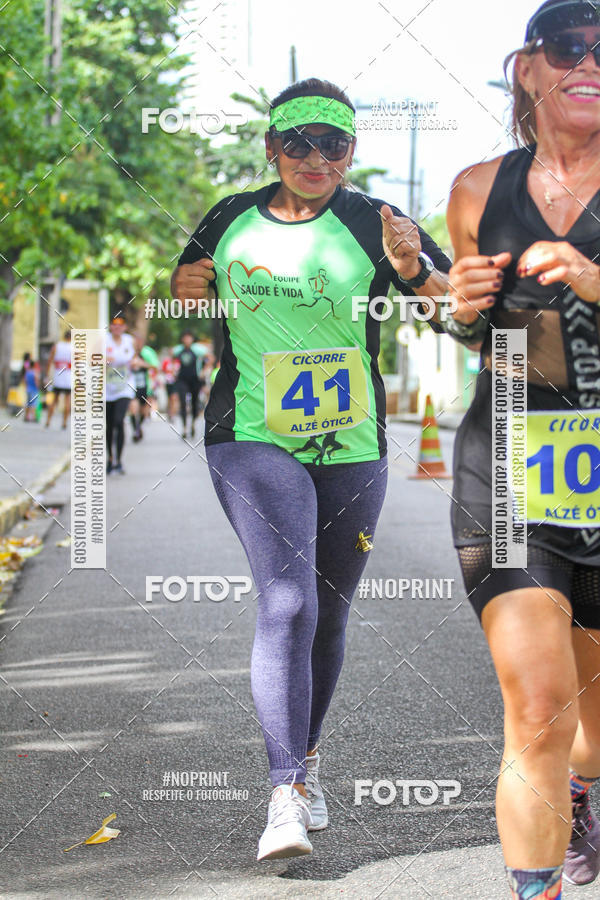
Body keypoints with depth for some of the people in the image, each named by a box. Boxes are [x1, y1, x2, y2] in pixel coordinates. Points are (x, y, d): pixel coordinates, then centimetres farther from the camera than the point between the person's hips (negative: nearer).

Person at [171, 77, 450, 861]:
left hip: (351, 448, 1)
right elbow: (185, 307, 23)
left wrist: (413, 269, -26)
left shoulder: (372, 224, -2)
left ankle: (306, 755, 35)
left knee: (329, 614, 12)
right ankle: (287, 795, -18)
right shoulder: (231, 221, 6)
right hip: (252, 440, -1)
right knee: (287, 601, -18)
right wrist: (184, 290, -1)